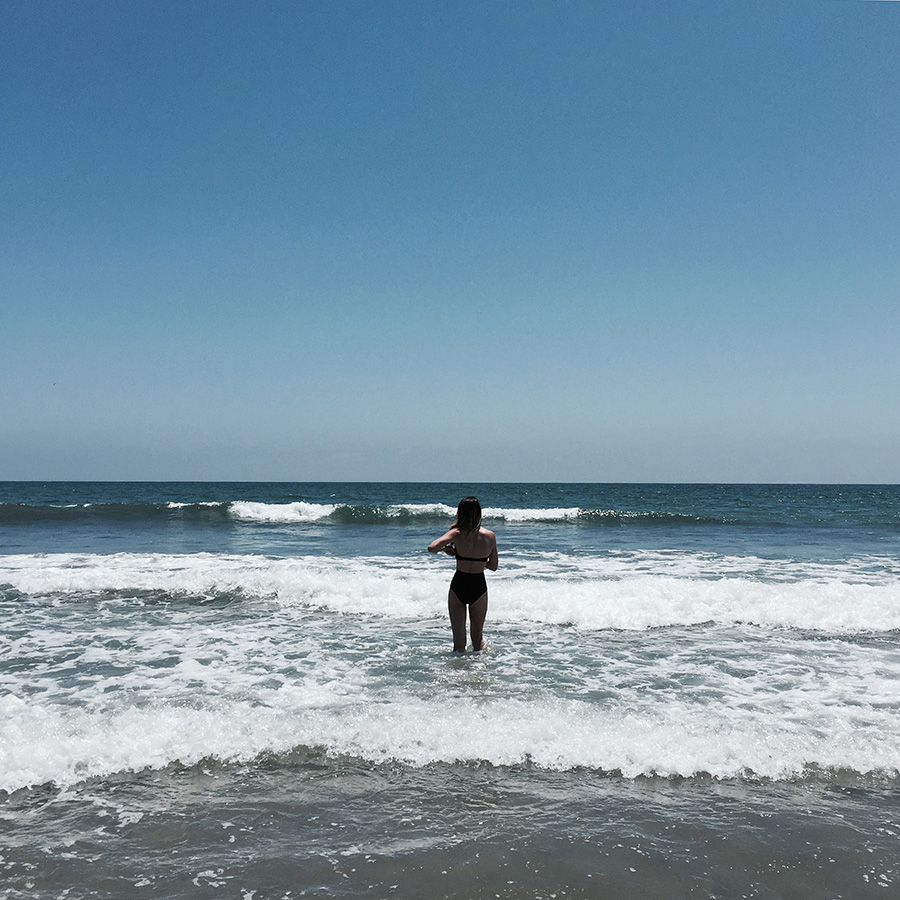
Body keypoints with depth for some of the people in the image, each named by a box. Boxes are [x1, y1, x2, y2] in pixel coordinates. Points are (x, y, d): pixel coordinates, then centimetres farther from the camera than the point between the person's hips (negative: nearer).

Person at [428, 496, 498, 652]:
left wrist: (445, 548, -3)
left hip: (458, 587, -1)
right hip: (479, 588, 1)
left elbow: (431, 548, -24)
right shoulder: (489, 536, -5)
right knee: (477, 638, 23)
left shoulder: (456, 533, -10)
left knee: (458, 639, 11)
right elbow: (494, 566, 5)